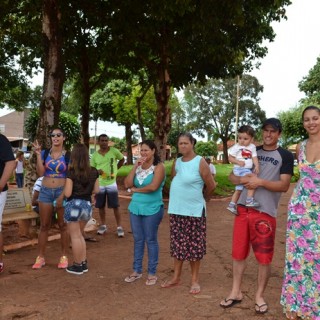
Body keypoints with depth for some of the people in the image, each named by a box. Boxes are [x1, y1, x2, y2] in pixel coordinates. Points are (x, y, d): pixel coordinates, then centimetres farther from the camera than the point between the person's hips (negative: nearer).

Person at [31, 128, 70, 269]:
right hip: (45, 191, 2)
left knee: (63, 225, 5)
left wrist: (63, 195, -11)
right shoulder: (45, 153, 3)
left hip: (62, 191, -2)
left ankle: (64, 256, 16)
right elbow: (40, 173, -6)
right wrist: (38, 154, -12)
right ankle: (40, 257, 15)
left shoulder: (68, 155, -2)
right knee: (44, 225, 7)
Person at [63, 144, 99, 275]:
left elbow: (67, 193, -14)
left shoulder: (71, 172, -13)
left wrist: (64, 188, 6)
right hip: (87, 205, 5)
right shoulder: (94, 172, 0)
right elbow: (96, 190, 7)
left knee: (75, 236, 6)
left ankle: (77, 266, 15)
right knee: (80, 235, 21)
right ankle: (84, 263, 23)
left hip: (73, 205, -5)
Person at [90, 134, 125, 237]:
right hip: (99, 184, 2)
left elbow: (122, 159, 12)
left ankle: (119, 227, 10)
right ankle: (103, 225, 26)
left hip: (111, 183, -2)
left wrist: (115, 169, 4)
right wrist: (97, 171, -17)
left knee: (115, 206, 1)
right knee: (101, 206, 10)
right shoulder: (95, 155, 0)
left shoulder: (114, 151, -5)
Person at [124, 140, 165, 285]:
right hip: (135, 207, 5)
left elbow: (153, 187, -21)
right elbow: (127, 184, -1)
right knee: (138, 240, 12)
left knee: (151, 240, 4)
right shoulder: (138, 166, 9)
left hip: (152, 209, -5)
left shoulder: (158, 166, -8)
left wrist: (136, 189, -6)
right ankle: (137, 270, 24)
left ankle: (152, 273, 15)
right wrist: (135, 166, -8)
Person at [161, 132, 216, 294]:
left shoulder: (200, 162, -10)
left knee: (194, 246, 5)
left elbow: (211, 185, -5)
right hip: (176, 210, 5)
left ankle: (194, 280, 19)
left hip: (194, 211, -5)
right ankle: (176, 277, 25)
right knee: (178, 244, 13)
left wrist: (202, 198, 9)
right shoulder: (176, 162, 7)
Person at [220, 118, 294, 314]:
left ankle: (259, 296, 23)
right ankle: (236, 292, 25)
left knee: (264, 257, 4)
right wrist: (242, 180, -11)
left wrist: (260, 182, -19)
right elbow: (232, 176, 11)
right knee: (239, 253, 10)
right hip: (243, 208, 4)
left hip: (265, 212, -3)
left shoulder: (285, 156, 1)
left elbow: (284, 185, -8)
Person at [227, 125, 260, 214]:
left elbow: (254, 158, 2)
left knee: (239, 188, 13)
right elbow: (230, 158, -4)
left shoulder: (252, 147, 7)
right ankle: (249, 200, -15)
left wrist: (256, 166, -14)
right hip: (240, 169, -7)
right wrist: (238, 162, -19)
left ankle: (232, 205, 23)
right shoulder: (236, 147, -6)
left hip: (248, 170, 7)